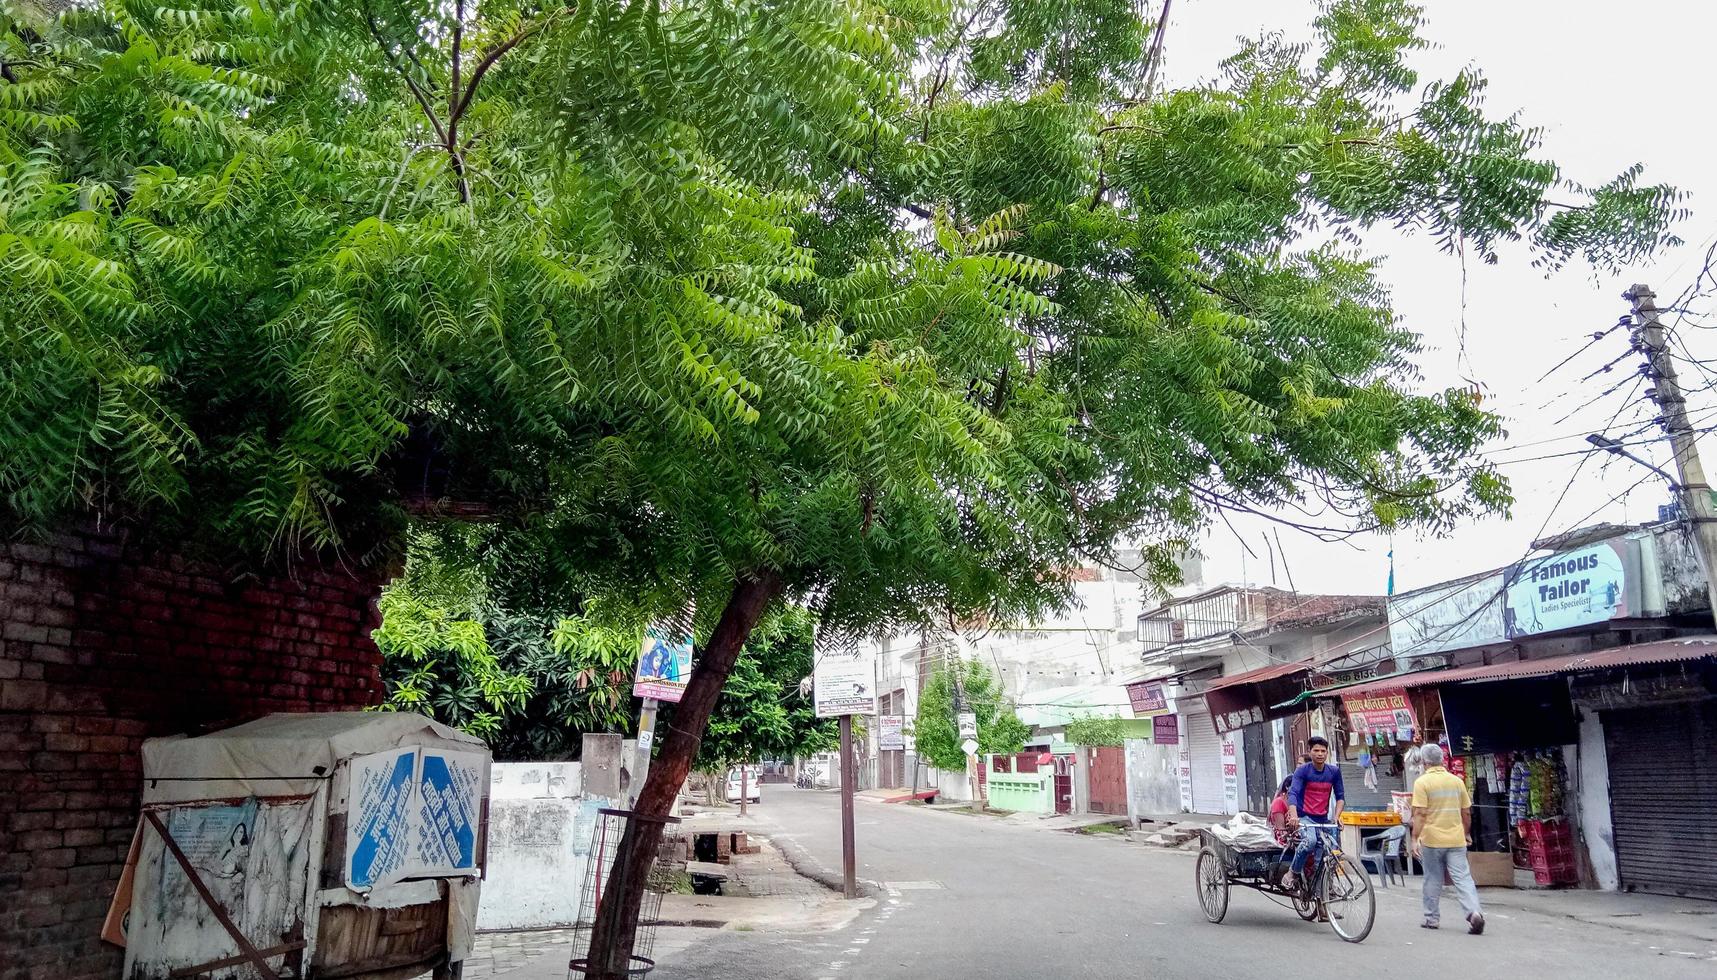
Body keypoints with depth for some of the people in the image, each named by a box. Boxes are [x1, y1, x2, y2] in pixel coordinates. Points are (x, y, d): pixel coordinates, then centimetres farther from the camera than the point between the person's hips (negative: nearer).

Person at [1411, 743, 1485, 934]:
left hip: (1432, 839, -3)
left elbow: (1420, 814, -14)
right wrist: (1467, 833, 27)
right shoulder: (1457, 781, 6)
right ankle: (1475, 912, -17)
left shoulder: (1422, 782, -8)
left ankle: (1432, 918, 18)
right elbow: (1466, 812, 12)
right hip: (1456, 839, 3)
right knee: (1463, 877, 1)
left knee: (1433, 880, 10)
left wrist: (1415, 839, -13)